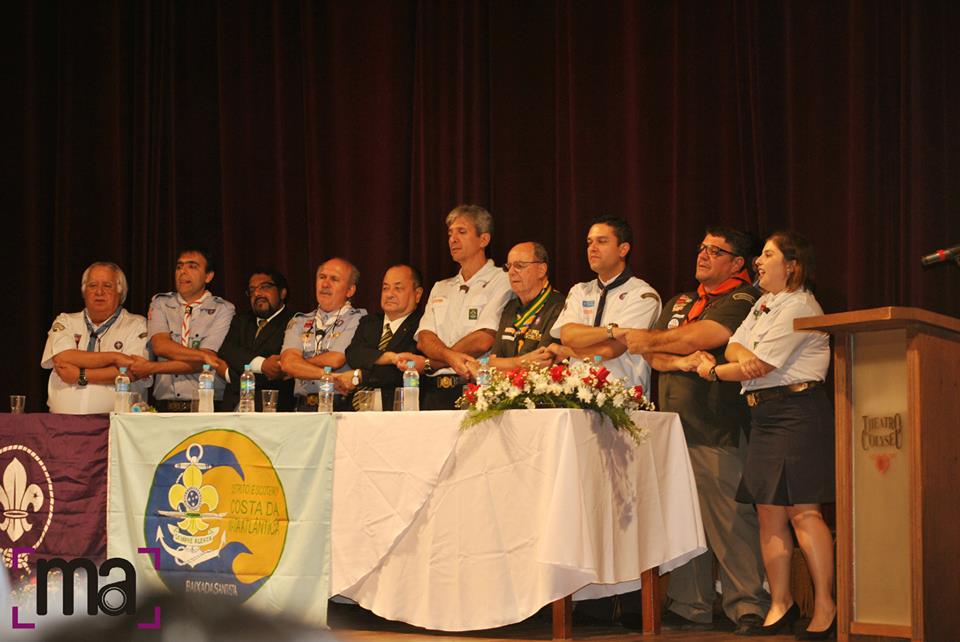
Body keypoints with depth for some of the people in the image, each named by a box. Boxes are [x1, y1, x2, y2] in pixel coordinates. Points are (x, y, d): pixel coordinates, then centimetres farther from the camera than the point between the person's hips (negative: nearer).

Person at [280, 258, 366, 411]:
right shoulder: (299, 322, 16)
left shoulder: (358, 319, 3)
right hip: (304, 408, 3)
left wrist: (299, 365, 5)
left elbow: (335, 360, -9)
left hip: (341, 409, -3)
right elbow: (287, 362, -1)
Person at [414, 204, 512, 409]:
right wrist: (450, 357, -13)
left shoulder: (502, 282, 2)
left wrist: (428, 363, -1)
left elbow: (483, 340, -9)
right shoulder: (440, 288, 23)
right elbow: (424, 339, 10)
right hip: (435, 391, 5)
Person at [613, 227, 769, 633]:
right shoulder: (678, 303, 23)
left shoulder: (743, 300, -1)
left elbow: (695, 338, -10)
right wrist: (680, 361, -8)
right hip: (673, 426, 7)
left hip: (717, 430, -7)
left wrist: (646, 338, 6)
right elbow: (652, 356, 14)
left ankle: (749, 607, -1)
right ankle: (691, 608, 13)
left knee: (728, 522, -7)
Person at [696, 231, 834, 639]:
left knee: (803, 510, -12)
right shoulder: (764, 305, 20)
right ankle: (781, 603, 14)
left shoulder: (798, 307, -10)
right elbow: (733, 345, 13)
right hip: (764, 414, 9)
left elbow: (763, 366, -13)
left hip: (798, 412, -9)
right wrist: (743, 356, -12)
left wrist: (713, 371, 1)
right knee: (769, 512, 7)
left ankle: (825, 606, -8)